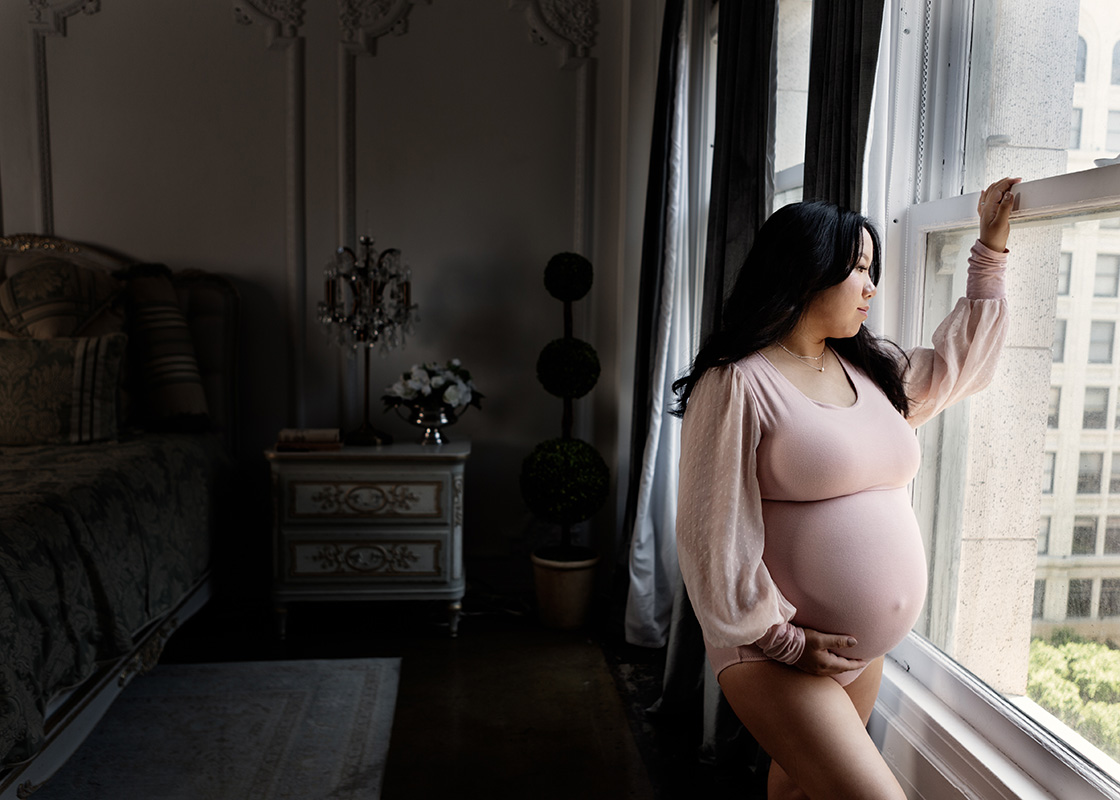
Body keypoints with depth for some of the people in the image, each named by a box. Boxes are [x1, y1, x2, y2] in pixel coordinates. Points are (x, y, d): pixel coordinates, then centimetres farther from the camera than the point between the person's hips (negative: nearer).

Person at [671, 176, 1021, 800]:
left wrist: (991, 248, 22)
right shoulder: (737, 383, -15)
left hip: (866, 648, 7)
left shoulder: (871, 368, 10)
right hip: (774, 653, -7)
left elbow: (961, 363, 24)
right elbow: (714, 531, -17)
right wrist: (785, 641, -15)